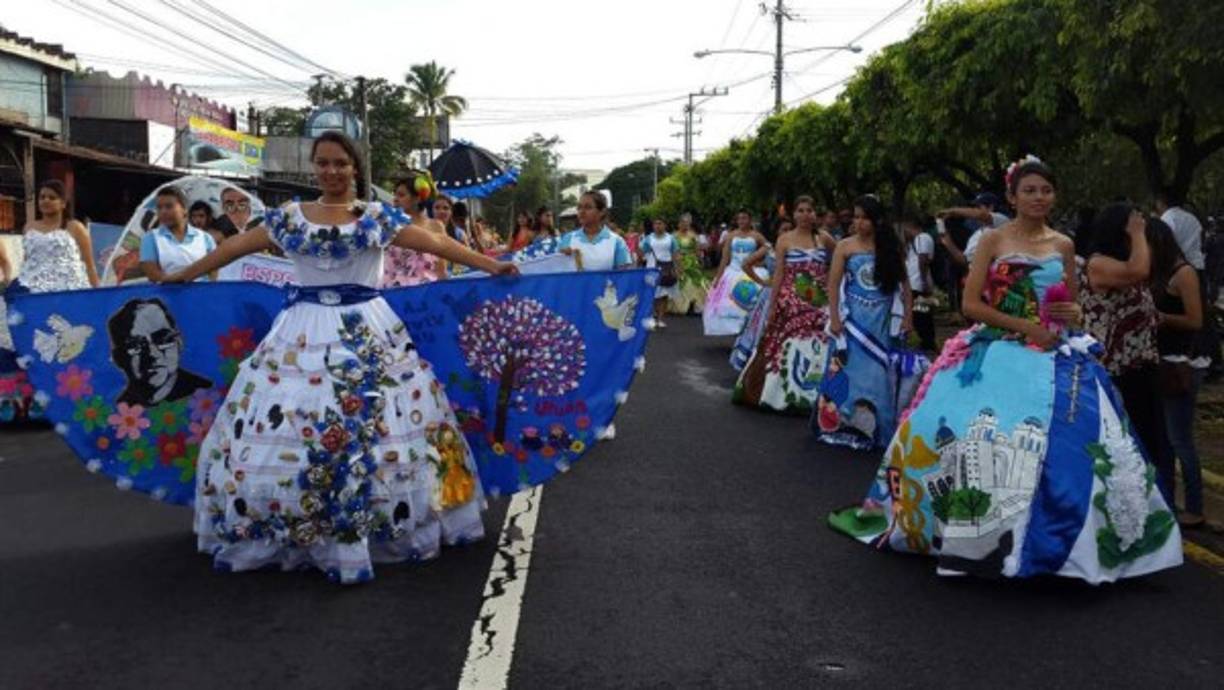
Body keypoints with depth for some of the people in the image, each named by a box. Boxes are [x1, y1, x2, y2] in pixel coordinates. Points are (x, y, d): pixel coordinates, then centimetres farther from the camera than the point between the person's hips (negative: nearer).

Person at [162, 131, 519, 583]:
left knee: (373, 422, -4)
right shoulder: (289, 217, 10)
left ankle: (373, 526, 9)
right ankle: (289, 530, 11)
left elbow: (434, 243, -1)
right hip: (305, 332, 2)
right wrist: (181, 277, 20)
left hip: (367, 331, -2)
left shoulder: (377, 217, 4)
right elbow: (235, 248, 15)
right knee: (290, 427, -2)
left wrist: (489, 265, -7)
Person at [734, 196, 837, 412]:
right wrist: (772, 305, -4)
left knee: (817, 349, 0)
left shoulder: (824, 238, 6)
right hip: (791, 302, -2)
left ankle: (812, 396, 10)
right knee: (787, 347, 1)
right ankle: (785, 393, 12)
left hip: (818, 303, 2)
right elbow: (779, 274, 0)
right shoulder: (785, 240, 1)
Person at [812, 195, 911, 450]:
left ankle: (878, 428, 11)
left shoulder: (892, 247, 5)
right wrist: (834, 318, -10)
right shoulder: (845, 246, 0)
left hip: (884, 320, 1)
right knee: (852, 369, -1)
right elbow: (833, 284, -3)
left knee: (880, 372, 3)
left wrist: (907, 316, 1)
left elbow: (903, 284, 7)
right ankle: (844, 425, 6)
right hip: (853, 319, -1)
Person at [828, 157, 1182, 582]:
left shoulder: (1063, 246, 12)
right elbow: (971, 304, -6)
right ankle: (973, 533, 5)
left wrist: (1073, 314, -5)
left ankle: (1047, 539, 9)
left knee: (1060, 441, -4)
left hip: (1054, 358, 4)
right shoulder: (994, 240, 0)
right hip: (996, 355, -3)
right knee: (982, 437, -9)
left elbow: (1071, 306, 20)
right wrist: (1025, 326, -13)